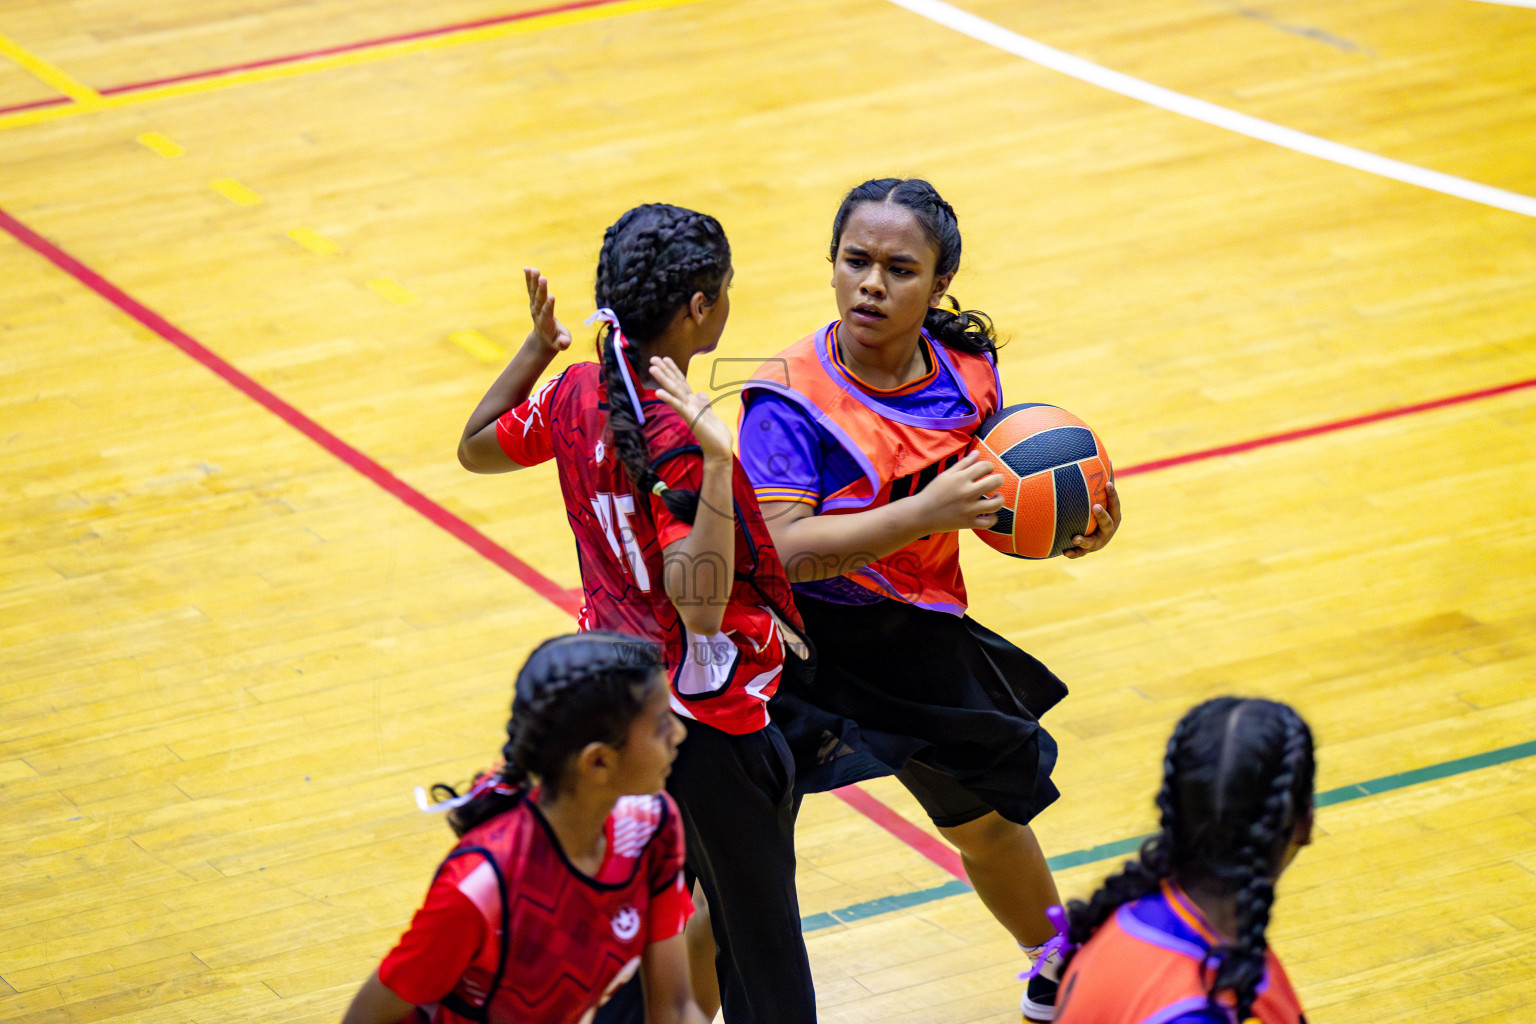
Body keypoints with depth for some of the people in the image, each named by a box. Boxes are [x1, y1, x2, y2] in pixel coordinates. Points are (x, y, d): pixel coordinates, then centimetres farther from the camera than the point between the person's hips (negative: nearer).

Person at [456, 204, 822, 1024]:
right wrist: (718, 462, -45)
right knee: (759, 948, 6)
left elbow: (476, 449, 15)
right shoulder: (678, 441, -28)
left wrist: (535, 349, 16)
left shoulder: (577, 392, -4)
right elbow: (702, 606, -34)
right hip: (707, 725, -8)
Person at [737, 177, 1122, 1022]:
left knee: (989, 816, 27)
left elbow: (992, 506, 11)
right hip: (805, 646, -6)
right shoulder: (791, 396, -23)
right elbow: (780, 548, -33)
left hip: (918, 643, 6)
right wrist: (926, 513, -39)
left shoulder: (966, 373, -5)